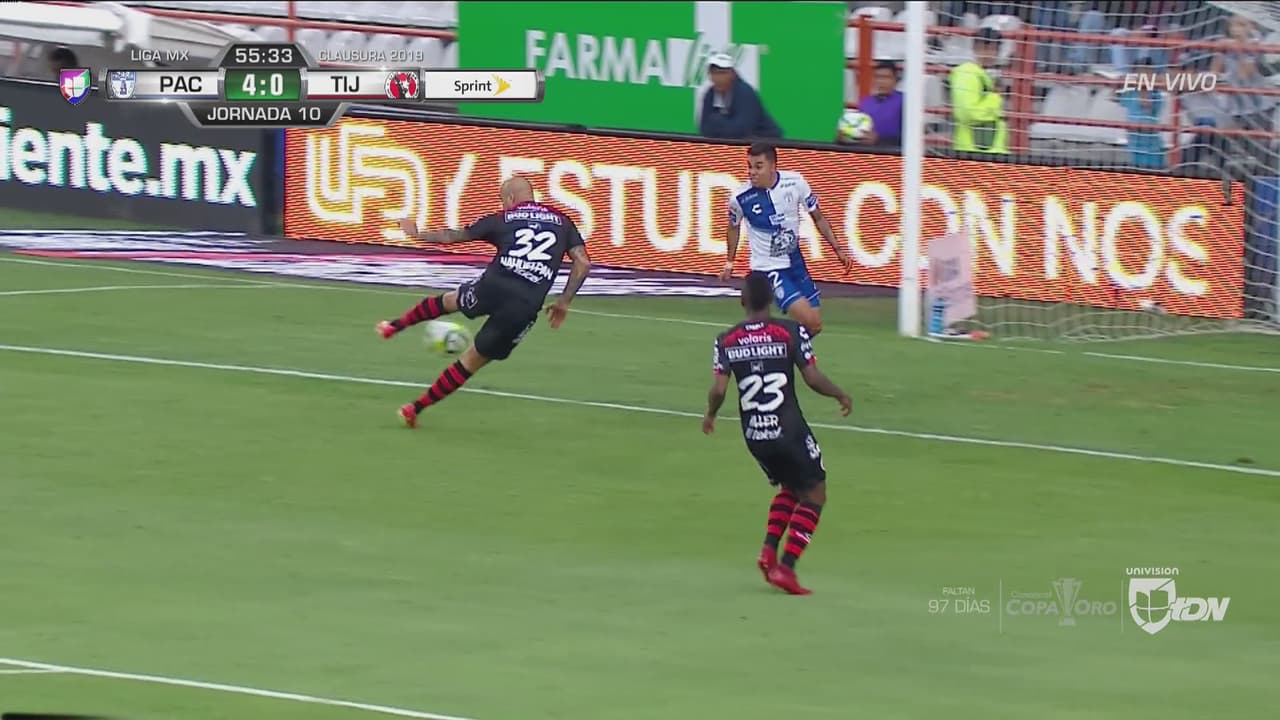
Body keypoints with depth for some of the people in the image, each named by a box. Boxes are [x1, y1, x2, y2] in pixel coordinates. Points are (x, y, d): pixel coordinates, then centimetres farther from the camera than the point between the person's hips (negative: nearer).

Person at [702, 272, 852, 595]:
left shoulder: (726, 340, 0)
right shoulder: (791, 332, -9)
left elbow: (718, 389, -6)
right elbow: (813, 378, -12)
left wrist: (710, 414, 14)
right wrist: (841, 395, 7)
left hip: (754, 435, 5)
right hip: (789, 431, -5)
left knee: (790, 488, 27)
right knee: (814, 495, 10)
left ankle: (768, 553, 11)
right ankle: (786, 567, -3)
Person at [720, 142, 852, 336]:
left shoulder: (795, 182, -12)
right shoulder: (740, 197, -17)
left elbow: (818, 218, 3)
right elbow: (734, 227, 6)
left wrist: (838, 250, 1)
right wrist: (729, 262, 16)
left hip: (796, 262, 4)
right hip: (768, 269, -4)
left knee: (815, 326, 7)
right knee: (807, 319, -20)